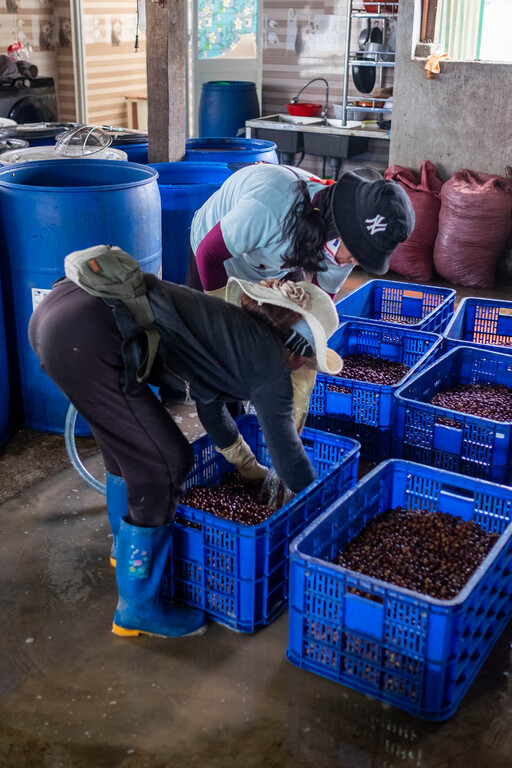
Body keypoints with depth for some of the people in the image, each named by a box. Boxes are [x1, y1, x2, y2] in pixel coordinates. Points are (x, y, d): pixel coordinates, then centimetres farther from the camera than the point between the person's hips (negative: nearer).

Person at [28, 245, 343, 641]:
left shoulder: (229, 331, 27)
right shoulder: (269, 360, 2)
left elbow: (209, 401, 41)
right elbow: (285, 447, 11)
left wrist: (248, 468, 54)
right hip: (88, 340, -10)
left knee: (128, 437, 28)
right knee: (163, 467, 1)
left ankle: (127, 545, 50)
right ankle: (138, 609, 17)